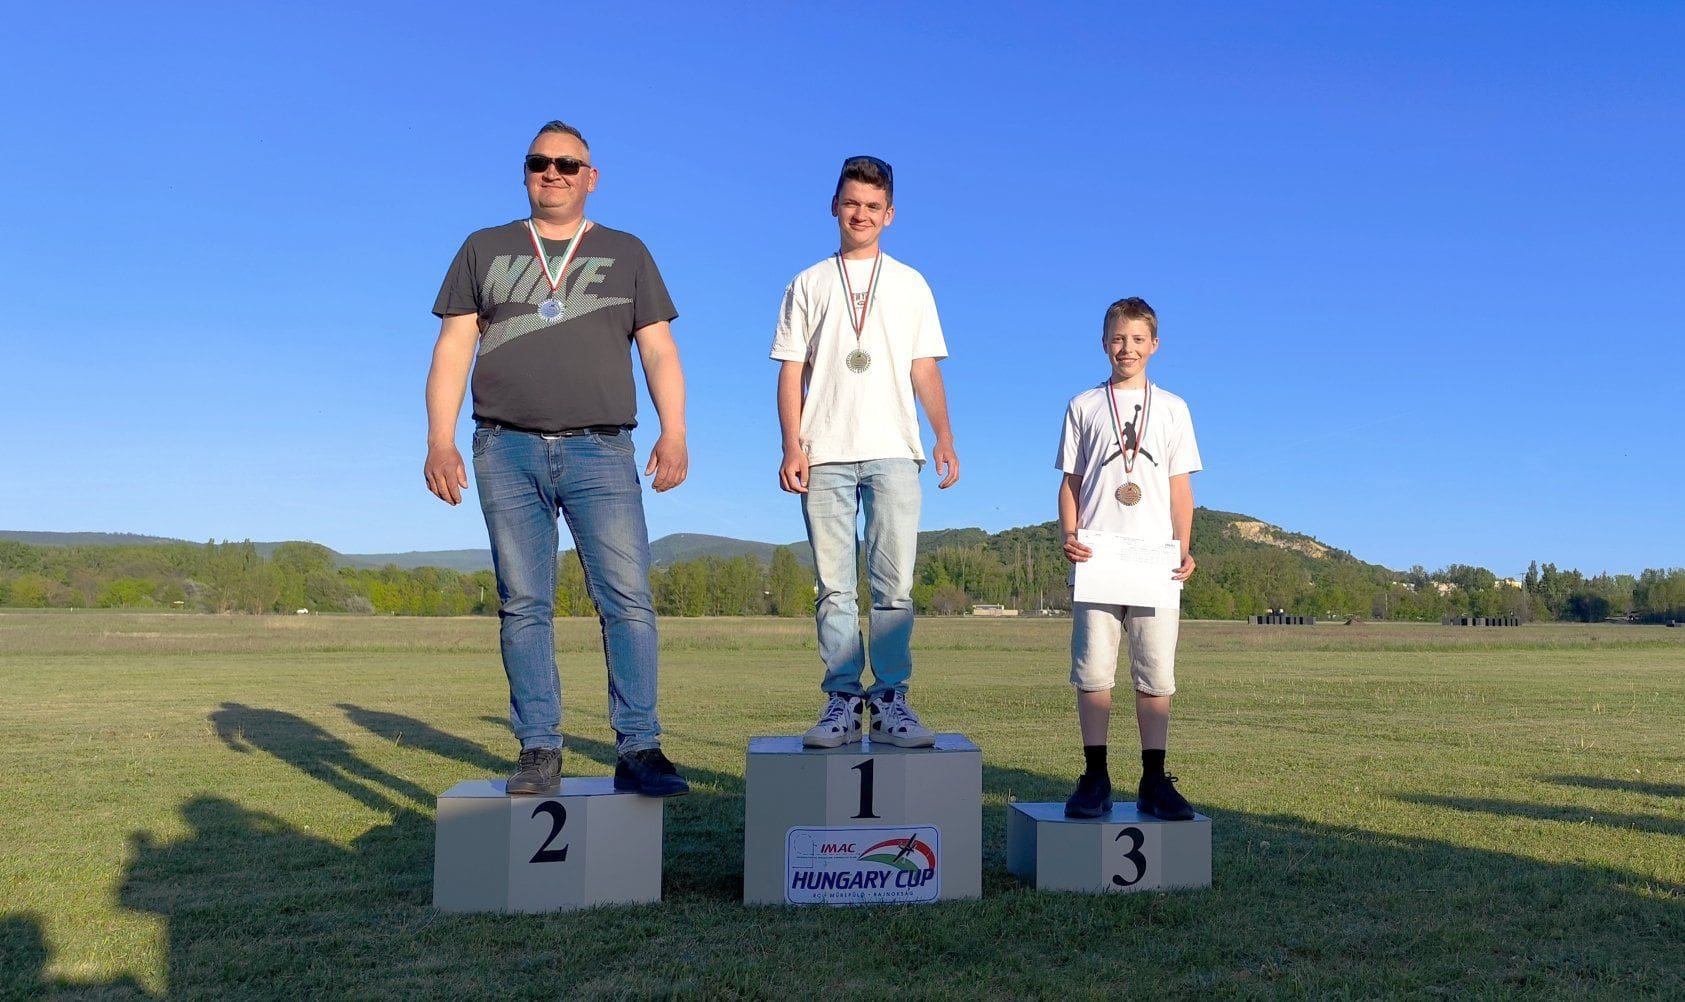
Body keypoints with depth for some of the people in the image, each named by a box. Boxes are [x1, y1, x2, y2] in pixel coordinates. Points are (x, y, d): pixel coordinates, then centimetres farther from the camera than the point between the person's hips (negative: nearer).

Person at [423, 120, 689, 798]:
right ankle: (539, 752, 6)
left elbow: (659, 350, 8)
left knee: (628, 599, -10)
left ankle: (638, 749, -6)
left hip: (601, 451, -1)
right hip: (508, 451, 1)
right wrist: (440, 440, -2)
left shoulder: (627, 254, 16)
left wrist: (674, 432, -7)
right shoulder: (484, 250, 17)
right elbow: (453, 350, 10)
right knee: (524, 606, 0)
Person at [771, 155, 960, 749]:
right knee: (833, 585, -1)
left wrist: (945, 436, -2)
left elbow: (925, 369, 12)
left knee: (894, 583, -5)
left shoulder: (910, 285, 17)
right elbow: (791, 371, 9)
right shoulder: (809, 285, 15)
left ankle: (890, 700, 0)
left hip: (892, 451, 0)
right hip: (825, 454, 0)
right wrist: (791, 446, -4)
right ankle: (842, 701, 3)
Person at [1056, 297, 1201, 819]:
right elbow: (1071, 481, 11)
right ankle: (1095, 778, 5)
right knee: (1093, 669, -2)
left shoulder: (1172, 408, 14)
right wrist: (1069, 536, -5)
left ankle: (1154, 781, 8)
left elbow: (1180, 487, 11)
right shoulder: (1083, 405, 13)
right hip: (1096, 559, 0)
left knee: (1157, 673, 1)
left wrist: (1183, 550, -1)